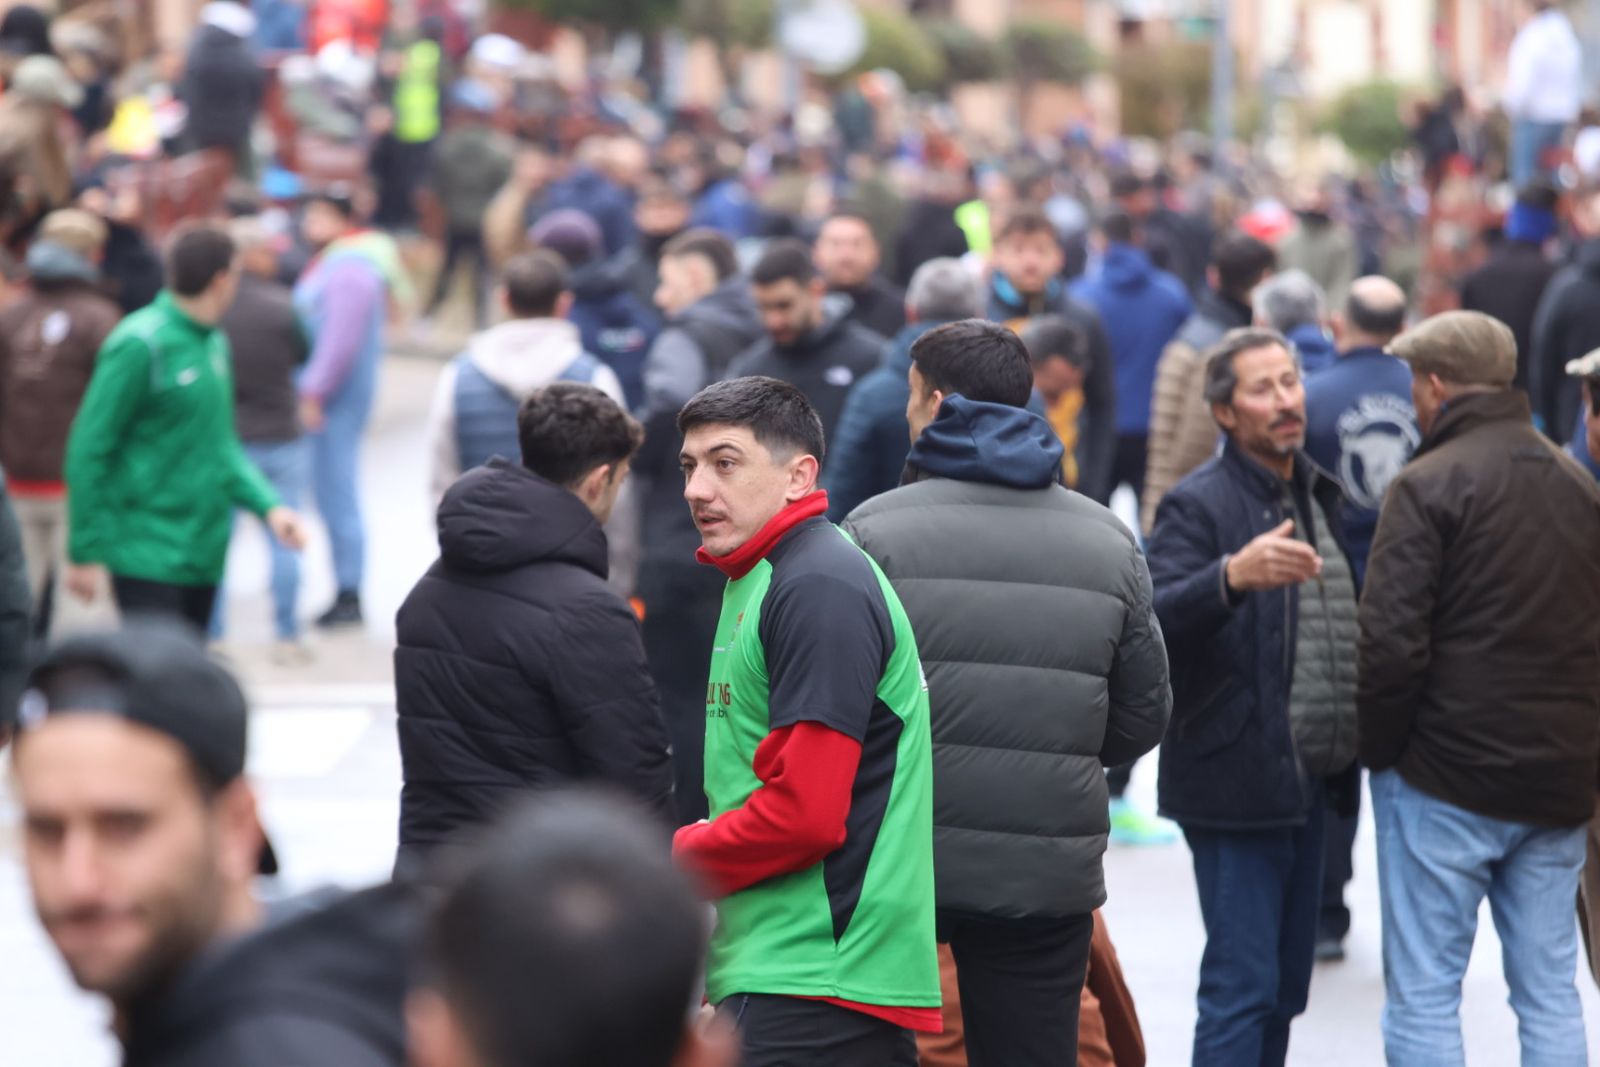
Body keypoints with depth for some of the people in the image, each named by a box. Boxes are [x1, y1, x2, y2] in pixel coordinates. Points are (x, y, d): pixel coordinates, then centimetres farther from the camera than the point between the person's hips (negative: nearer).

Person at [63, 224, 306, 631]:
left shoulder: (215, 343, 12)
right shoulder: (140, 344, -14)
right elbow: (89, 449, -13)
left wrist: (269, 505, 2)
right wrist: (84, 552, -13)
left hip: (202, 552, 8)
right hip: (148, 554, -8)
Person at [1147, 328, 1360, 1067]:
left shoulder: (1317, 498, 15)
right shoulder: (1197, 505, -10)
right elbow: (1155, 623, -26)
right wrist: (1233, 576, -42)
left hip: (1308, 783, 8)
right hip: (1237, 784, -8)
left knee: (1284, 989, 12)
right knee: (1242, 986, -8)